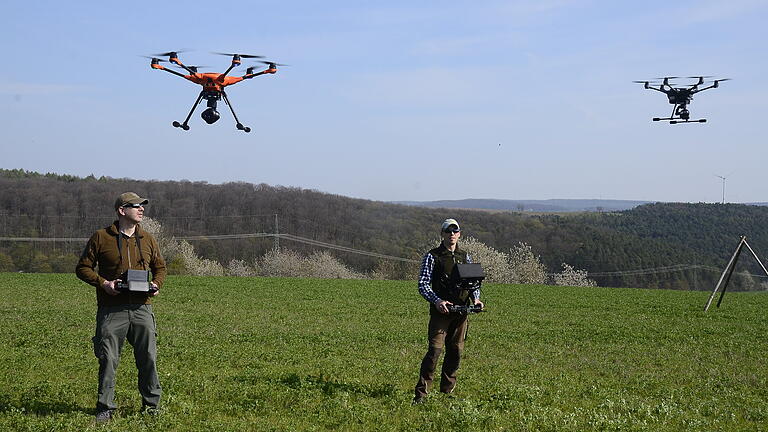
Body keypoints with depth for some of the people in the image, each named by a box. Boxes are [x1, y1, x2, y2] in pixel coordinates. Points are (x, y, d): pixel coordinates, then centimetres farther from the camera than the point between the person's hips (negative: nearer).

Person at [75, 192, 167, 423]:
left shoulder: (148, 239, 12)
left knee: (148, 358, 4)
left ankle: (152, 405, 17)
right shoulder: (101, 237, 0)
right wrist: (103, 283, -11)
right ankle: (105, 408, 11)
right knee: (108, 360, 0)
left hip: (141, 308, 3)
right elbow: (83, 268, 4)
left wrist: (156, 284, 4)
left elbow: (160, 267, 24)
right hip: (111, 310, -3)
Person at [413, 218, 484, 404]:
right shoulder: (432, 256, 1)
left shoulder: (465, 257, 15)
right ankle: (421, 393, -11)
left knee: (456, 351, 7)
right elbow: (423, 285, -5)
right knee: (435, 350, -13)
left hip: (461, 311, 5)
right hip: (440, 311, -5)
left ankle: (447, 390, 20)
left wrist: (475, 298, -1)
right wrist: (437, 301, -20)